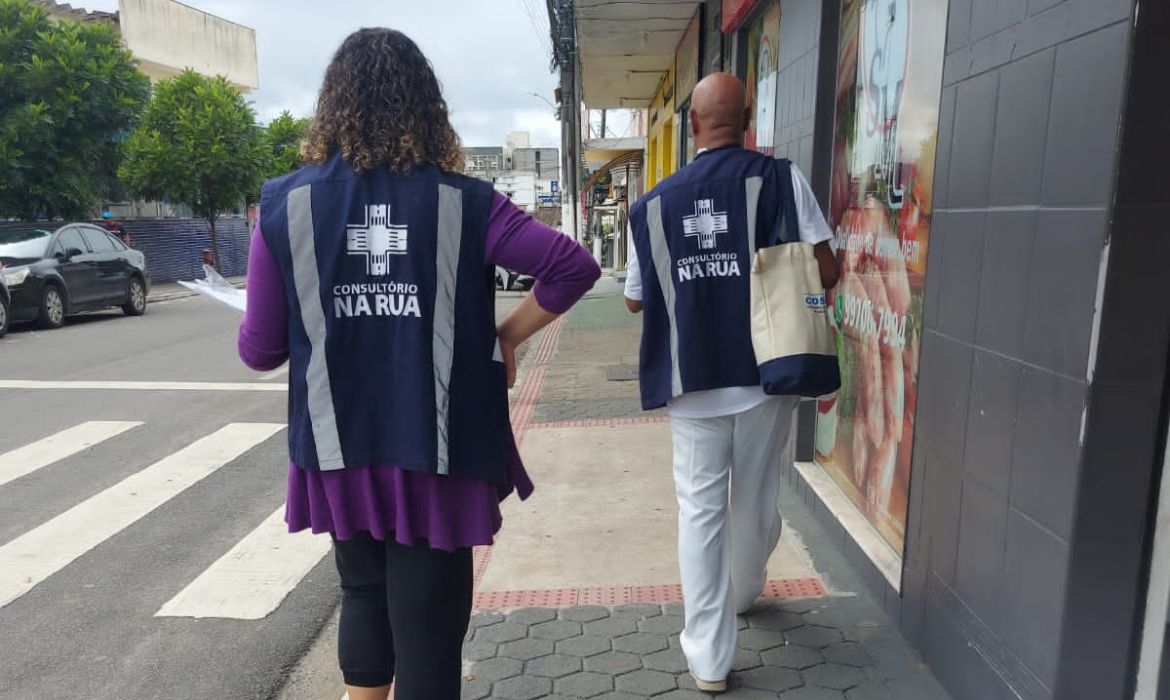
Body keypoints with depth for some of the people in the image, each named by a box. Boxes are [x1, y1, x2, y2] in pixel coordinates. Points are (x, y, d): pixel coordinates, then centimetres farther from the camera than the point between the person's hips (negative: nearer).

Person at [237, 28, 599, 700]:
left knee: (363, 596, 27)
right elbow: (575, 265, -11)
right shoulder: (462, 202, -6)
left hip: (340, 450, 3)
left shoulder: (286, 203, -4)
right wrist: (505, 337, 0)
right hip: (437, 453, -2)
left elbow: (260, 350, -1)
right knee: (428, 628, 10)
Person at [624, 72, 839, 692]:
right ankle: (744, 595, 44)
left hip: (690, 382, 1)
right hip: (764, 374, 0)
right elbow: (825, 271, -9)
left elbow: (635, 299, 9)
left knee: (699, 509, 8)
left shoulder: (654, 202, 2)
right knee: (755, 501, 19)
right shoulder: (779, 179, -5)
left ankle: (709, 657, 12)